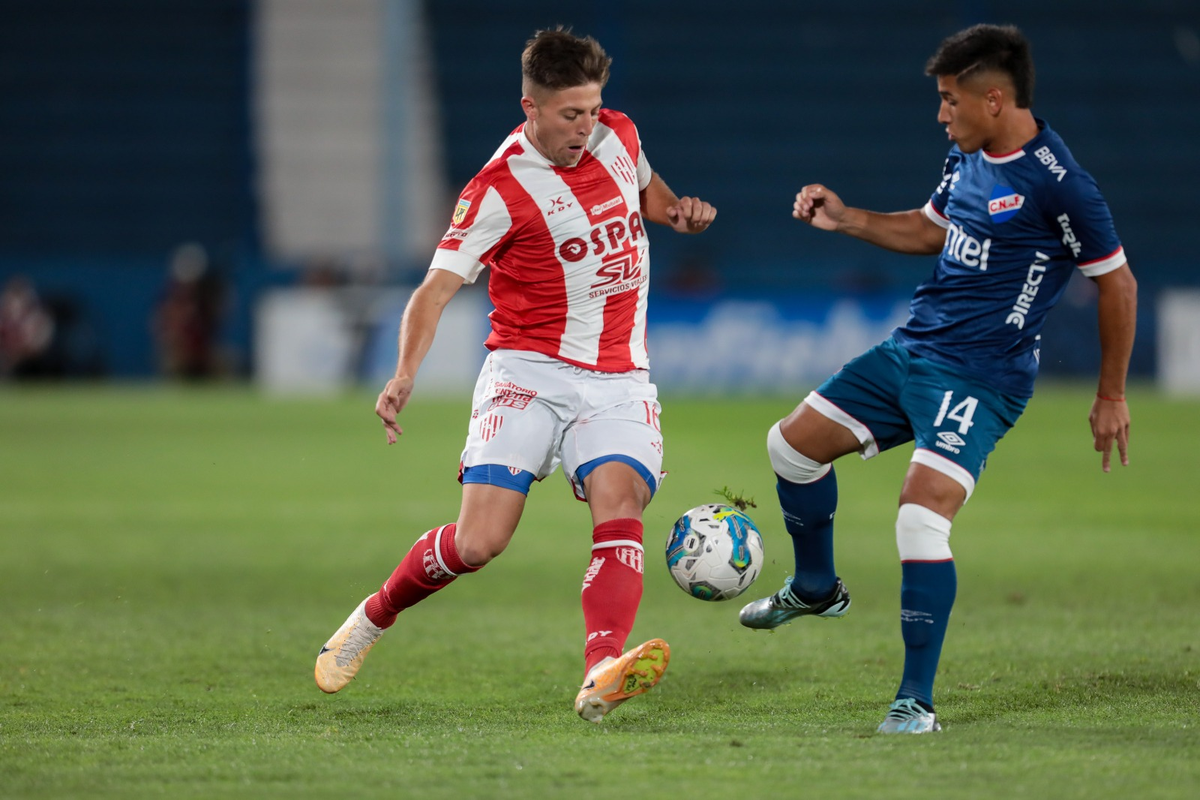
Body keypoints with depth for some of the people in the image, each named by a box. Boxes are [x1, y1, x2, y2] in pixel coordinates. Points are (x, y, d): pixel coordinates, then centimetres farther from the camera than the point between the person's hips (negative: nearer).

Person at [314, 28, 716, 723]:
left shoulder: (618, 135, 5)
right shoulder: (499, 190, -12)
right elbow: (437, 288, -15)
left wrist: (678, 210, 5)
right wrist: (406, 374, -31)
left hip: (618, 379, 4)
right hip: (530, 372, -4)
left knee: (620, 510, -23)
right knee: (478, 543, -13)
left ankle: (602, 673, -42)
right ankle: (375, 617, 16)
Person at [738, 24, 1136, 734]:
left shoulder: (1057, 182, -18)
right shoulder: (968, 157, 7)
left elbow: (1118, 282, -11)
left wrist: (1112, 396, -5)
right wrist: (846, 219, 12)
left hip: (981, 376, -9)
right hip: (912, 349, 9)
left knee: (922, 518, -21)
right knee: (794, 441, 13)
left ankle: (918, 703, -12)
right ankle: (816, 588, 37)